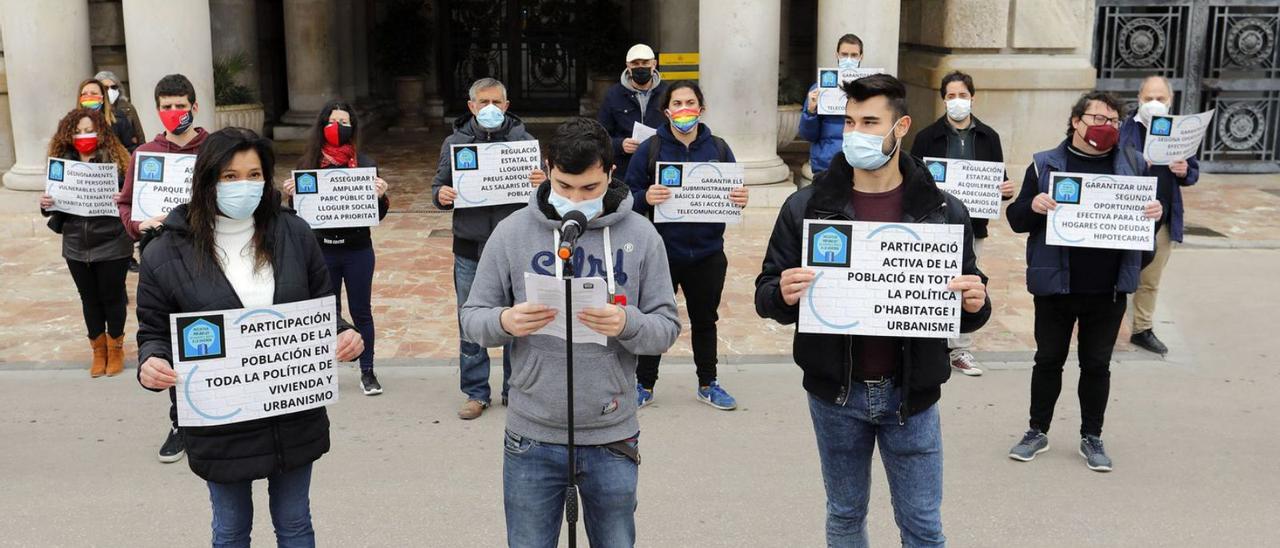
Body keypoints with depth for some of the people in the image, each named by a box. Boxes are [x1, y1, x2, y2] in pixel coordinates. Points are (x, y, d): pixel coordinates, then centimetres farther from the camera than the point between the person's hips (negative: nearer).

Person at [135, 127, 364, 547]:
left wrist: (344, 335, -15)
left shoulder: (294, 235, -2)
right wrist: (151, 363, -22)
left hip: (295, 417, 2)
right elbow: (154, 331, 0)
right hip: (220, 427, -1)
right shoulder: (167, 253, -8)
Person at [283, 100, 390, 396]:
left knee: (361, 312, 9)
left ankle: (367, 372, 20)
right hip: (321, 251, 1)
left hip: (357, 251, -1)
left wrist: (381, 196, -22)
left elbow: (377, 215, -2)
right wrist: (290, 195, -15)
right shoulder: (307, 164, 1)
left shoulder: (364, 163, -2)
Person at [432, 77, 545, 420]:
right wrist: (440, 195, -15)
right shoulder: (454, 142, 6)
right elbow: (439, 187, 9)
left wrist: (542, 184, -20)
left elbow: (542, 187, 4)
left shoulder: (523, 140, 3)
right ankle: (475, 392, 19)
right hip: (470, 249, 1)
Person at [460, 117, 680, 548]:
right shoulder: (512, 232, -2)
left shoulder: (640, 236, -2)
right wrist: (505, 322, -21)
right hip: (532, 438, 0)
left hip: (612, 438, 0)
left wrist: (627, 323, -24)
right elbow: (473, 318, 1)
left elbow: (666, 326, -2)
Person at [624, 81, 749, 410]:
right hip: (662, 252, -2)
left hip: (707, 254, 2)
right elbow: (629, 196, -5)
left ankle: (708, 384, 31)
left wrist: (741, 200, -14)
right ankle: (644, 385, 24)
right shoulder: (651, 149, -4)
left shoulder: (718, 148, 3)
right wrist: (645, 198, -26)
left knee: (705, 320, 16)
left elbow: (734, 194, 8)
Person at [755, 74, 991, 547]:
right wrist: (782, 295, -23)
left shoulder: (943, 210, -2)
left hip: (911, 393, 0)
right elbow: (766, 293, -1)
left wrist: (975, 304, -18)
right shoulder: (807, 206, -2)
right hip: (835, 393, 1)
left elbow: (970, 299, 5)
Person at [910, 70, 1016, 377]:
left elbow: (999, 180, 12)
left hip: (973, 225, 3)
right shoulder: (927, 137, 0)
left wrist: (1006, 191, -10)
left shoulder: (988, 138, 8)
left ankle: (960, 350, 20)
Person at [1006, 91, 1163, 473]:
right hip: (1055, 283, -1)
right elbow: (1017, 220, -1)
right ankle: (1038, 432, 24)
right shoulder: (1045, 164, 0)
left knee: (1097, 365, 11)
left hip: (1109, 288, 1)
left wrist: (1156, 213, -12)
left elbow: (1148, 215, 12)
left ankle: (1092, 438, 25)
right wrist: (1033, 206, -23)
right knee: (1049, 360, 11)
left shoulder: (1134, 165, 5)